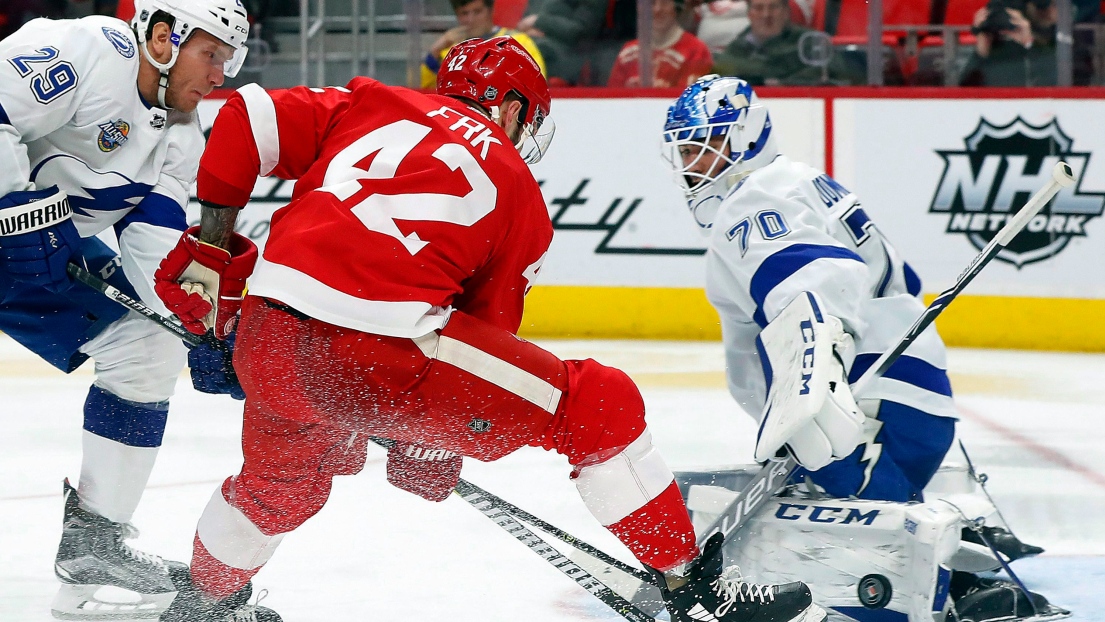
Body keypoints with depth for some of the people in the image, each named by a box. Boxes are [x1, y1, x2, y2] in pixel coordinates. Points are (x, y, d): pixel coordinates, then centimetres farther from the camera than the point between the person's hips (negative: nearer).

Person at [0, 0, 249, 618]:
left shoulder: (180, 139, 7)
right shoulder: (89, 53, -19)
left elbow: (158, 256, 3)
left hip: (53, 251, 9)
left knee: (148, 345, 4)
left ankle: (93, 542, 10)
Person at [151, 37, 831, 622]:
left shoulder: (368, 106, 22)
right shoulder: (517, 190, 17)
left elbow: (250, 117, 11)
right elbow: (491, 321, 20)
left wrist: (213, 241, 20)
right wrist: (433, 442, 31)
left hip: (266, 337, 5)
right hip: (383, 351, -5)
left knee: (282, 479, 38)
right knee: (601, 404, 7)